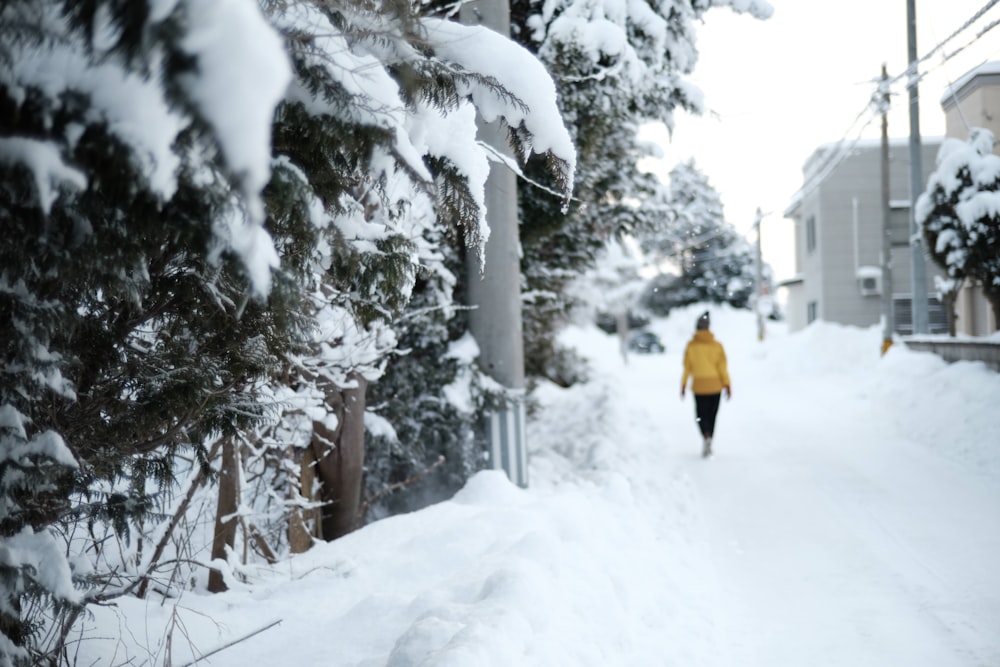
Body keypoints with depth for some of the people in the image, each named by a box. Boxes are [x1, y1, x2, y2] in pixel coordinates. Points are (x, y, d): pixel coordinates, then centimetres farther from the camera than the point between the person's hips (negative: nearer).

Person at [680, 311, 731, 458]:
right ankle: (708, 446, 17)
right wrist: (727, 385, -2)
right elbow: (723, 367, -6)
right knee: (712, 415, 14)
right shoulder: (717, 345, -2)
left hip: (699, 386, -1)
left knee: (701, 415, 7)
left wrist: (683, 385, 7)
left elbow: (687, 367, -2)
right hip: (715, 385, 1)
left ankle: (707, 437, -21)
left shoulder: (691, 346, -5)